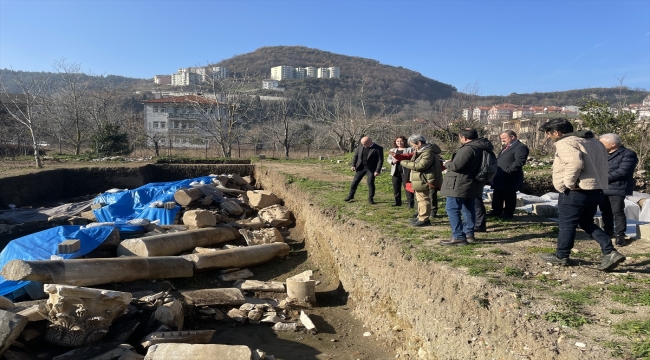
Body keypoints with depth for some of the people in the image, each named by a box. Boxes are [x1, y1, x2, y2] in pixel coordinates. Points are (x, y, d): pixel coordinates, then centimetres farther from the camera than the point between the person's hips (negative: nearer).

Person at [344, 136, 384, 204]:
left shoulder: (378, 149, -12)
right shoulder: (360, 146, -1)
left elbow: (380, 160, -11)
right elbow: (355, 155, 8)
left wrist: (377, 171, -16)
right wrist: (353, 165, 2)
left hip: (371, 169, -3)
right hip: (360, 167, 4)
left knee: (370, 183, -5)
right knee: (355, 181, 6)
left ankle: (370, 199, 9)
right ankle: (351, 195, 23)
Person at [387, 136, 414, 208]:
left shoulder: (409, 149, -1)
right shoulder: (392, 150, 16)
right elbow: (389, 159, 16)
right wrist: (392, 161, -5)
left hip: (405, 170, -5)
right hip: (396, 171, 5)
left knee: (407, 186, -8)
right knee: (396, 187, 9)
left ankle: (411, 202, -4)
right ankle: (397, 201, 21)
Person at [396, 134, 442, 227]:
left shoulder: (428, 153, -20)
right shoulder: (422, 151, 14)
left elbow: (420, 166, -26)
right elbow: (414, 162, 14)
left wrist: (404, 163, -18)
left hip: (423, 181, -11)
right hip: (420, 180, 11)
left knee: (423, 199, -4)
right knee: (420, 199, 19)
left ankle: (424, 219, 3)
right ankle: (421, 217, 30)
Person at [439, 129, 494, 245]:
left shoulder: (468, 149, -22)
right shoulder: (482, 147, 9)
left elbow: (455, 166, -26)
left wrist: (447, 163, -3)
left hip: (459, 186, -10)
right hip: (473, 185, 10)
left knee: (452, 209, -3)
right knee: (468, 209, 18)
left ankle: (458, 237, -5)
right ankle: (469, 234, 26)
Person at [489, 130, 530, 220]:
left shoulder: (520, 147, -13)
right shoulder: (506, 147, 19)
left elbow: (519, 161, -24)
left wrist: (508, 171, -25)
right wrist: (495, 169, 13)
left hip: (510, 179, -10)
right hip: (499, 178, 10)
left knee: (509, 196, 3)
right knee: (497, 196, 16)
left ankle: (508, 213, 13)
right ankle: (496, 211, 27)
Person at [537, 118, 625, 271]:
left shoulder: (565, 143, -15)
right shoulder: (593, 142, 16)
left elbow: (575, 163, -31)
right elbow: (600, 164, 17)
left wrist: (568, 183, -20)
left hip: (576, 192, -9)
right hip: (595, 190, 9)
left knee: (567, 224, 5)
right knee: (587, 223, 20)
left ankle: (561, 257, 18)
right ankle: (610, 253, 9)